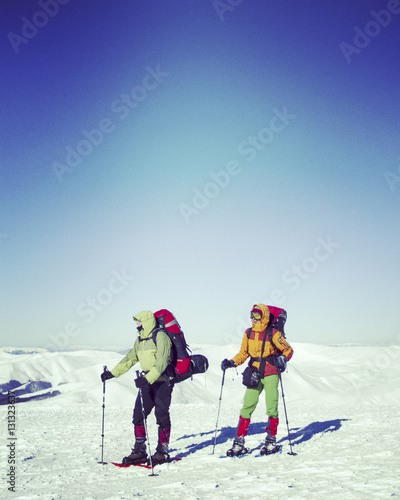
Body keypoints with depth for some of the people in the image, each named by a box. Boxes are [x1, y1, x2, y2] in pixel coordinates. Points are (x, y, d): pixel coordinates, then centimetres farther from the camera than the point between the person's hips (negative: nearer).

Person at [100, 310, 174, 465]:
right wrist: (112, 373, 13)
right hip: (147, 381, 8)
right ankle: (139, 451, 14)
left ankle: (162, 452, 7)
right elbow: (130, 359, 18)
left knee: (161, 414, -6)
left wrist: (147, 378, -35)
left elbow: (161, 362, -24)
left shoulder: (161, 337, -15)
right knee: (138, 414, 4)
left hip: (163, 381, -8)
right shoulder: (140, 340, 11)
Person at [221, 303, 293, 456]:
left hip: (271, 375, -3)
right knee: (247, 406, -2)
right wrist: (231, 362, 0)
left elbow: (288, 350, 1)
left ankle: (271, 441, 16)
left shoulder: (273, 334, -8)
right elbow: (243, 353, 14)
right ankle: (239, 443, 2)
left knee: (271, 407, 0)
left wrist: (282, 359, -18)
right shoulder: (248, 333, 5)